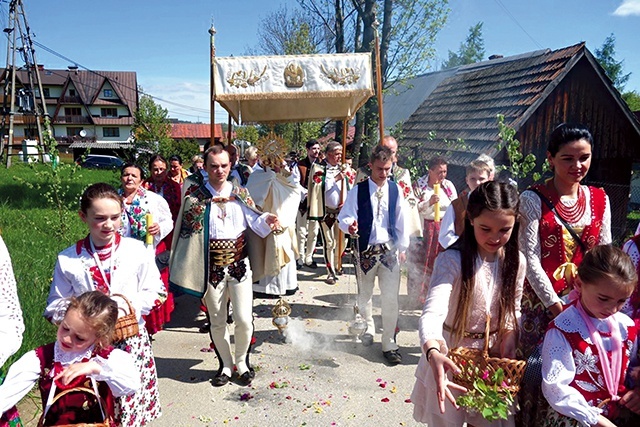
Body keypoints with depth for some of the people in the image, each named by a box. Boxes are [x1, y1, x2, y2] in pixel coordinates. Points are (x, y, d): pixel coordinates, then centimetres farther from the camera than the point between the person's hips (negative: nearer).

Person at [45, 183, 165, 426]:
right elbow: (55, 306, 6)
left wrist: (126, 304, -15)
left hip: (131, 343, 0)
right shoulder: (68, 259, 1)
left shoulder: (137, 250, -1)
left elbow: (156, 293, 1)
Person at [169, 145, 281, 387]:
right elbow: (188, 233, -2)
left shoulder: (240, 194, 2)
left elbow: (255, 222, -6)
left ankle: (242, 361, 23)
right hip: (211, 267, 0)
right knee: (217, 322, 11)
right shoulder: (195, 199, 0)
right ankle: (226, 365, 32)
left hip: (239, 264, 0)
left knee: (244, 319, -4)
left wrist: (268, 220, -23)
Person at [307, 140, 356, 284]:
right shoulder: (319, 169, -2)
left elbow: (352, 189, 7)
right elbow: (319, 187, -15)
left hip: (342, 211, 4)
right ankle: (331, 273, 6)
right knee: (329, 242, -1)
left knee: (341, 241, 12)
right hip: (326, 211, -4)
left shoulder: (345, 169, 7)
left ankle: (336, 266, 34)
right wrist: (336, 178, -15)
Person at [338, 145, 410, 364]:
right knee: (364, 295, 16)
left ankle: (389, 344, 13)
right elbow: (345, 215, -7)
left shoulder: (396, 189, 1)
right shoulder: (358, 190, -6)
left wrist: (402, 247, 7)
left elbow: (402, 220, 7)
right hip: (365, 250, -1)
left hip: (390, 249, 1)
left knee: (390, 299, -1)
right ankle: (368, 328, 42)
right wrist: (349, 225, -30)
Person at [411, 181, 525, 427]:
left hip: (493, 355, 4)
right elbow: (433, 312, -38)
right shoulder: (452, 261, -24)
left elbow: (513, 308, 8)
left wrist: (510, 337, -11)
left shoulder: (516, 262, -7)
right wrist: (432, 352, -57)